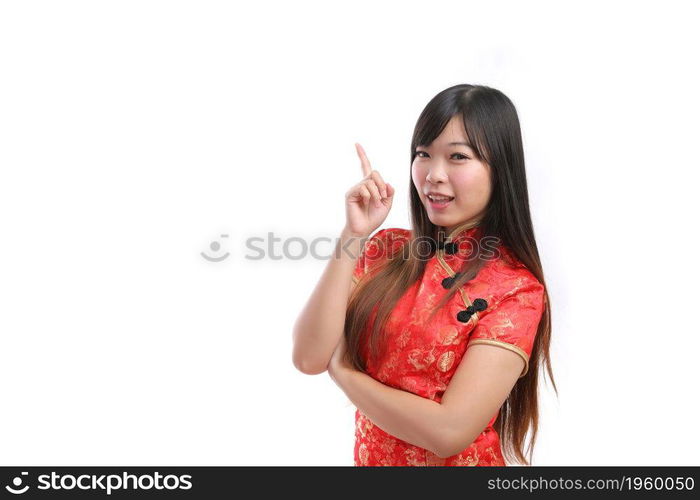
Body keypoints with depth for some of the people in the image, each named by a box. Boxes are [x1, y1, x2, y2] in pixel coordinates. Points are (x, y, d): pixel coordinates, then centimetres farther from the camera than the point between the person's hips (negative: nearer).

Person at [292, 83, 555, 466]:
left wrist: (340, 370, -15)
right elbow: (308, 358, -15)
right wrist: (352, 236, -21)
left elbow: (449, 431, -26)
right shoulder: (386, 249, -5)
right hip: (369, 456, 4)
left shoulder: (516, 290, -17)